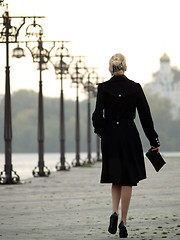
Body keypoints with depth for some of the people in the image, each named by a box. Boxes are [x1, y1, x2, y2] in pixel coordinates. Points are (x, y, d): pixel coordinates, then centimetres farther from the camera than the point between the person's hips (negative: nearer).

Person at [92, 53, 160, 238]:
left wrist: (100, 131, 10)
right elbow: (145, 116, -1)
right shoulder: (135, 88, -4)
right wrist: (153, 141, 7)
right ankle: (123, 221, 2)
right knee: (127, 180, 6)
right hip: (129, 136, -1)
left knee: (115, 179, 15)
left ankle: (114, 212, -6)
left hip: (110, 137, 1)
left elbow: (97, 115, -11)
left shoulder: (103, 88, -6)